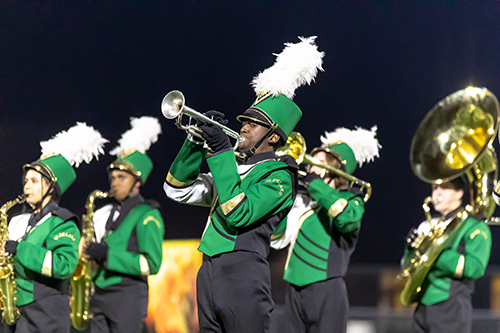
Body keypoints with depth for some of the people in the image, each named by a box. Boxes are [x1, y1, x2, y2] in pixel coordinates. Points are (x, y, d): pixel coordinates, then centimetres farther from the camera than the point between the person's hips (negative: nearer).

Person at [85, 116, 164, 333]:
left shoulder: (147, 216, -4)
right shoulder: (108, 214, 18)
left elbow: (152, 264, -13)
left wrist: (107, 254, -18)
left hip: (128, 296, -7)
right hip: (100, 296, 7)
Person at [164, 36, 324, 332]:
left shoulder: (278, 176, -4)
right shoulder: (233, 166, 20)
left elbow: (239, 214, -19)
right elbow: (178, 189, 22)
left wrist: (221, 153, -15)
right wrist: (197, 142, 8)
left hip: (244, 275, -8)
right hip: (208, 272, 8)